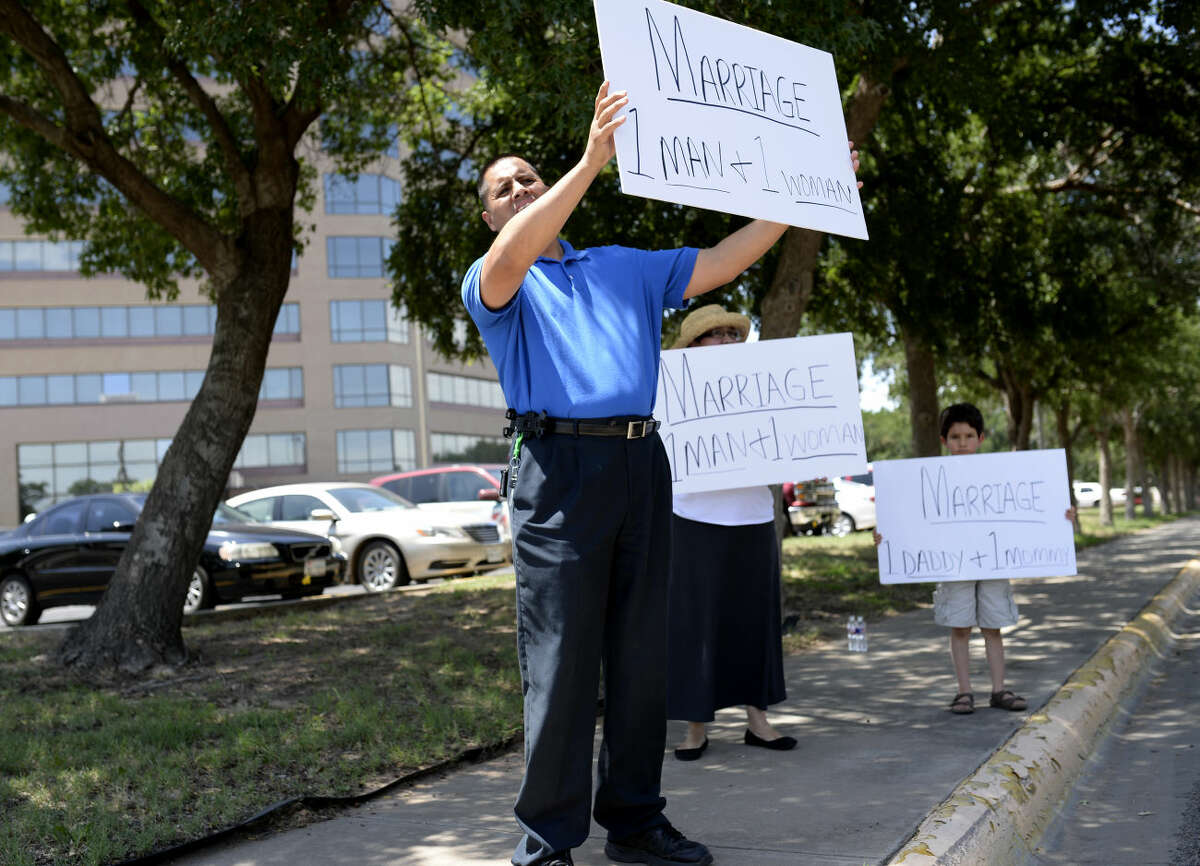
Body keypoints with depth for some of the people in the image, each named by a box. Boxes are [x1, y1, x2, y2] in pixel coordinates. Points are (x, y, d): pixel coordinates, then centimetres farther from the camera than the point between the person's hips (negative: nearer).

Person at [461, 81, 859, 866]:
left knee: (643, 655, 7)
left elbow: (722, 262, 20)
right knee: (561, 663, -5)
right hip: (560, 466, -4)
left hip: (640, 463, 5)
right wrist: (591, 162, -25)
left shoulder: (626, 267, 24)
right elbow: (510, 261, -15)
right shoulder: (492, 282, 9)